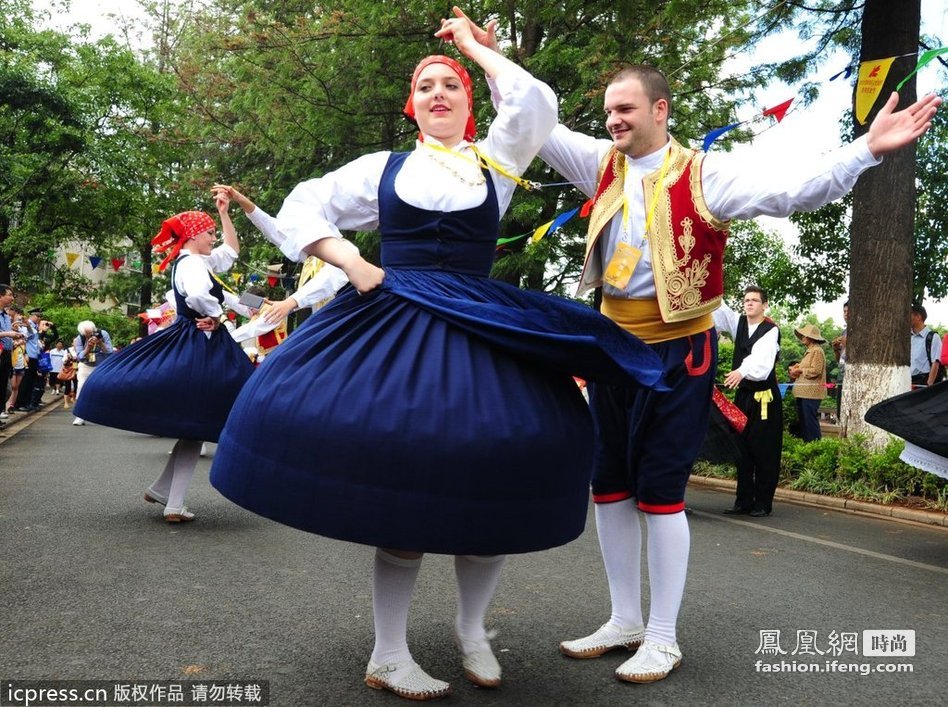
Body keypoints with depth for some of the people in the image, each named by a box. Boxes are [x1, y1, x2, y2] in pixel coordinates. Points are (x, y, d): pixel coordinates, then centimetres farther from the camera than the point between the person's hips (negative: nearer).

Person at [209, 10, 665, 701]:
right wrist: (352, 264, 0)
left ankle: (473, 629, 18)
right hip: (391, 324, 0)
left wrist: (475, 45, 11)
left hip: (480, 331, 1)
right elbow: (302, 209, 16)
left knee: (490, 488, -6)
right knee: (402, 491, -4)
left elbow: (535, 104, -2)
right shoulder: (383, 167, 14)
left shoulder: (496, 159, 13)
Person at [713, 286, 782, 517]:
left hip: (764, 397, -6)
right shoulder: (738, 323, 9)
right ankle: (744, 500, 16)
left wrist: (742, 371, -46)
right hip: (742, 395, 6)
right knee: (742, 449, 9)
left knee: (764, 452, -1)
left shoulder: (771, 330, -11)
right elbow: (718, 308, 3)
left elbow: (761, 358, -28)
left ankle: (763, 503, 7)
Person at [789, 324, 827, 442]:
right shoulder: (808, 351, 21)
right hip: (803, 392, 10)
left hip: (811, 392, -10)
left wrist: (799, 370, -10)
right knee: (802, 420, 12)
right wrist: (793, 369, 8)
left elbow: (816, 371, -17)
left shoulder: (817, 351, -9)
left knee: (810, 420, -10)